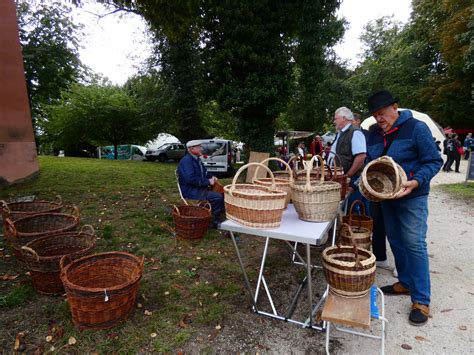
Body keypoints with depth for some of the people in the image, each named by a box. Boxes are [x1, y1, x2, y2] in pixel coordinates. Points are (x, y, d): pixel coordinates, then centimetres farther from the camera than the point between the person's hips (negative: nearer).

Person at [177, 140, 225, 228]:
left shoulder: (197, 160, 13)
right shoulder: (186, 161, -17)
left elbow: (204, 172, 27)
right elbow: (191, 179, -28)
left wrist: (211, 177, 6)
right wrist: (208, 181, -22)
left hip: (200, 188, 10)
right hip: (190, 191, -10)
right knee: (217, 197, -23)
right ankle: (214, 221, -9)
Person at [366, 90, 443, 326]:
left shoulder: (416, 128, -12)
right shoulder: (374, 133, 5)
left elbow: (434, 161, -11)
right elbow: (370, 163, 14)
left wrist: (416, 182, -26)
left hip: (412, 197, -6)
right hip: (386, 196, 6)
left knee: (414, 244, -5)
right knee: (395, 242, 15)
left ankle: (421, 300, 8)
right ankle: (405, 283, 33)